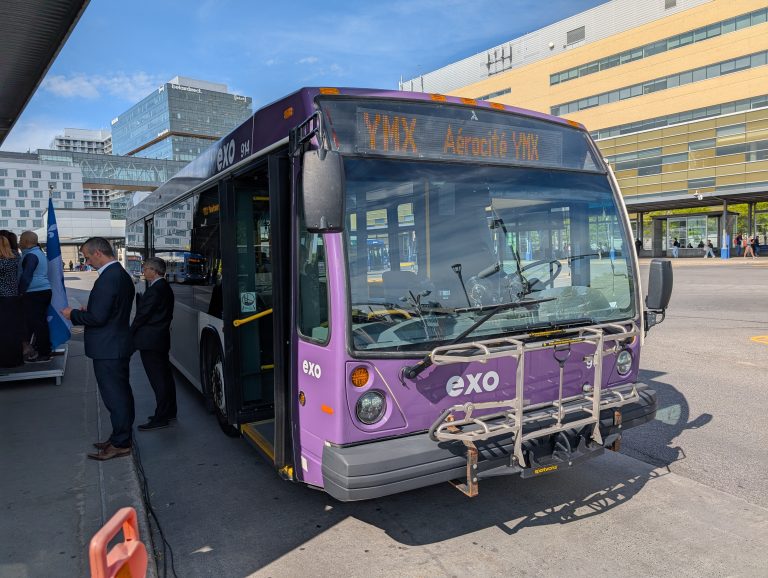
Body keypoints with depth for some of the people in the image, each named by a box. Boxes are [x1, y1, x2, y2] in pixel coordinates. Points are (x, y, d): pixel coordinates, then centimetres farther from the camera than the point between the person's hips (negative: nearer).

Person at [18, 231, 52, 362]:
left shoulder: (31, 255, -14)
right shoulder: (40, 253, 17)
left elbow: (26, 276, -21)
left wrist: (20, 291, -12)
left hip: (34, 294, -10)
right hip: (44, 291, 10)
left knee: (36, 323, -4)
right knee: (41, 322, 14)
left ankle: (43, 353, 0)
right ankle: (45, 351, 21)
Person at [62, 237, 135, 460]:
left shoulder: (108, 278, -21)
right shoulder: (122, 274, 11)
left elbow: (98, 317, -22)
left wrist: (74, 315, -7)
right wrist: (88, 311, 14)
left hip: (108, 349, -10)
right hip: (120, 345, 10)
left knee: (114, 395, -1)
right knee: (121, 393, 16)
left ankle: (120, 443, 8)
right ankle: (122, 438, 28)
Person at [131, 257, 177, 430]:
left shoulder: (154, 290, -18)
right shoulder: (166, 288, 14)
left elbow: (142, 314, -16)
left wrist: (131, 333, -6)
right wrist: (138, 295, 8)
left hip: (150, 342, -11)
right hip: (162, 339, 11)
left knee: (157, 379, -6)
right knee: (165, 376, 16)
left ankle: (160, 418, -1)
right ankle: (169, 411, 26)